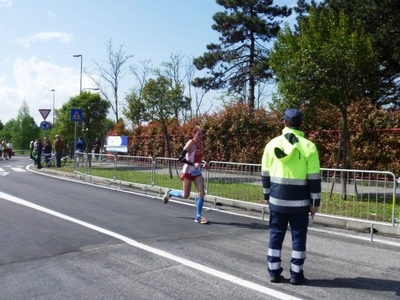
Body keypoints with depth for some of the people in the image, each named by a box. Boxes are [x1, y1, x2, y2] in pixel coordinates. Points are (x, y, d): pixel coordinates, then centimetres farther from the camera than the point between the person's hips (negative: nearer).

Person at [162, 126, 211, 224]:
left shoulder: (201, 144, 6)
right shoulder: (191, 143, -16)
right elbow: (180, 158, -21)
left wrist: (203, 164, 0)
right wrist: (193, 164, -30)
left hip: (197, 172, 6)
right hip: (188, 172, -6)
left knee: (202, 192, -8)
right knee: (185, 196, 5)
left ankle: (198, 217, 0)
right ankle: (169, 193, 33)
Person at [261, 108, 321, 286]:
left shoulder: (272, 144, 0)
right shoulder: (308, 147, -7)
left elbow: (265, 173, 5)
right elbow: (314, 178, -7)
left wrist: (267, 195, 16)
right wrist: (315, 202, 1)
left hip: (277, 199, 2)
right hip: (300, 201, -2)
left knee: (276, 235, 11)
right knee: (298, 237, 8)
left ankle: (274, 272, 16)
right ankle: (296, 274, 13)